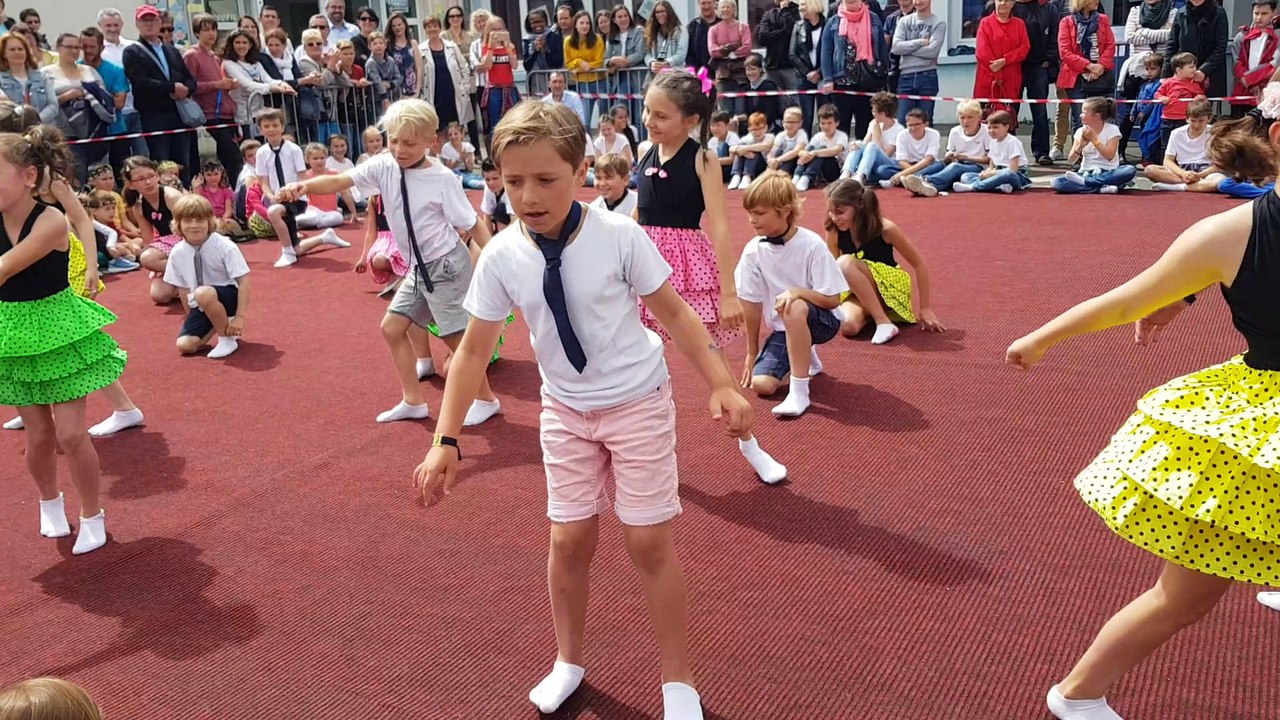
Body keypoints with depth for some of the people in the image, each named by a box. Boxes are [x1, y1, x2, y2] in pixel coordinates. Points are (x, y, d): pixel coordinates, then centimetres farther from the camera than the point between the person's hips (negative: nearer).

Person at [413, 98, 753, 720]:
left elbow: (673, 313, -9)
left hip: (638, 402, -3)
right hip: (565, 411, 3)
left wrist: (721, 385, -13)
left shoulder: (620, 235, -20)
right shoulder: (501, 256, -13)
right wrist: (446, 442, -10)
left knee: (649, 543, 1)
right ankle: (568, 662, 33)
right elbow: (473, 350, -6)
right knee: (569, 539, 8)